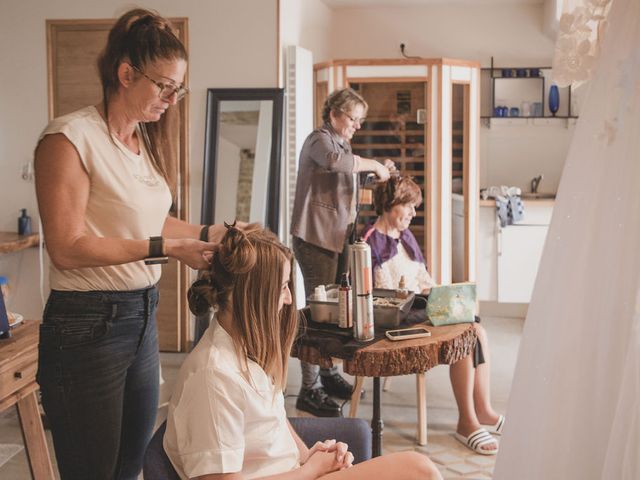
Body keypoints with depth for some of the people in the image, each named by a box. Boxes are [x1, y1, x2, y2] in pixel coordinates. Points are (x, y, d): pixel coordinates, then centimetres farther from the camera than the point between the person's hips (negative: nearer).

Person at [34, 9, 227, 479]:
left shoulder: (145, 140, 11)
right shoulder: (71, 137, -14)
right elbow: (67, 247, -20)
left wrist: (209, 233, 8)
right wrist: (165, 248, -20)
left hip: (143, 316, 8)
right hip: (88, 324, -8)